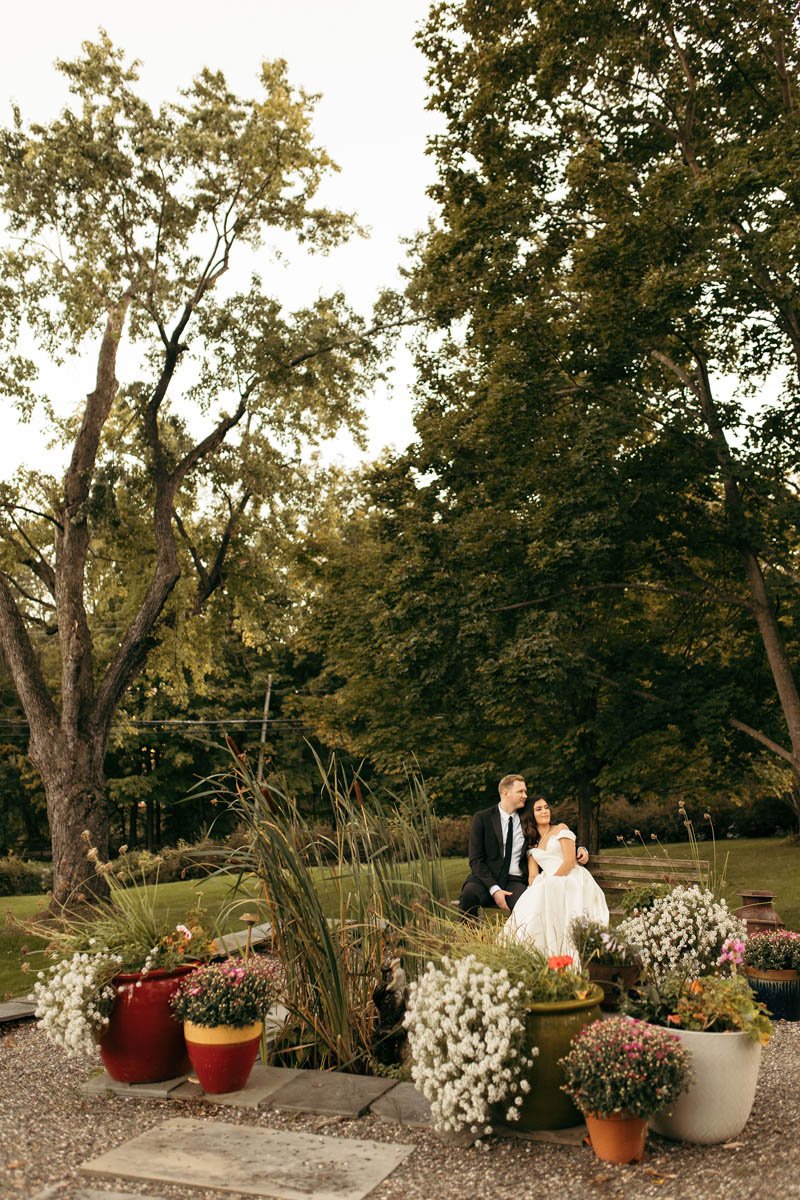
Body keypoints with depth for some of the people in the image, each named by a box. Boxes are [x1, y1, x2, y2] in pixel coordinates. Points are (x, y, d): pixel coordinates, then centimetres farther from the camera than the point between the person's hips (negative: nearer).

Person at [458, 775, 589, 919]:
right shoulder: (482, 818, 0)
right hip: (487, 879, -1)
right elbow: (476, 860, -5)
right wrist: (494, 889, -17)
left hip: (516, 881, 1)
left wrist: (579, 849, 0)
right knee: (470, 892, -34)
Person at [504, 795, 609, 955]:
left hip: (571, 880, -4)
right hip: (549, 884, 4)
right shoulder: (531, 844, 24)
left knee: (549, 888, -39)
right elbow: (533, 875, 10)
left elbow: (570, 861, -4)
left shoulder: (560, 829, 10)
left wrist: (549, 881, -14)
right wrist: (534, 890, -14)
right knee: (529, 904, -32)